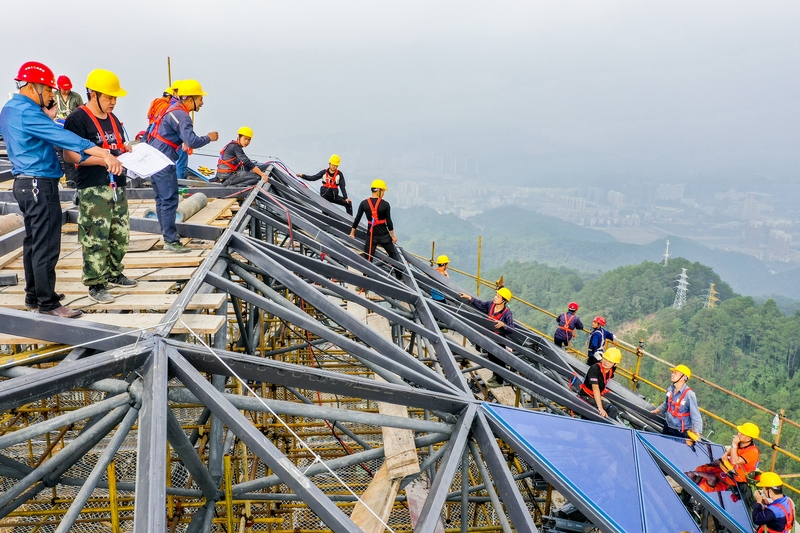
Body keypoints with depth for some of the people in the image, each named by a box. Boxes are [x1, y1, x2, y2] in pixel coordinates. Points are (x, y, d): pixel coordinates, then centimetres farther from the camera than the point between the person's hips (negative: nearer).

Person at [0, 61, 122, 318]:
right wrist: (104, 154, -38)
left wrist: (46, 114, 14)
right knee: (46, 247, -6)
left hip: (24, 182, 11)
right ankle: (48, 304, -1)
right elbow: (62, 136, -31)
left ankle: (34, 294, 27)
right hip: (40, 185, -11)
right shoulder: (26, 112, -19)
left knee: (33, 241, 17)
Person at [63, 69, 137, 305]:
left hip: (117, 186, 9)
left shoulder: (113, 119, 16)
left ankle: (114, 274, 30)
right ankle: (96, 285, 2)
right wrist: (103, 159, -23)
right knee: (95, 239, -6)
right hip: (93, 189, -8)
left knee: (120, 234, 15)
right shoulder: (77, 120, -10)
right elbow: (70, 154, -16)